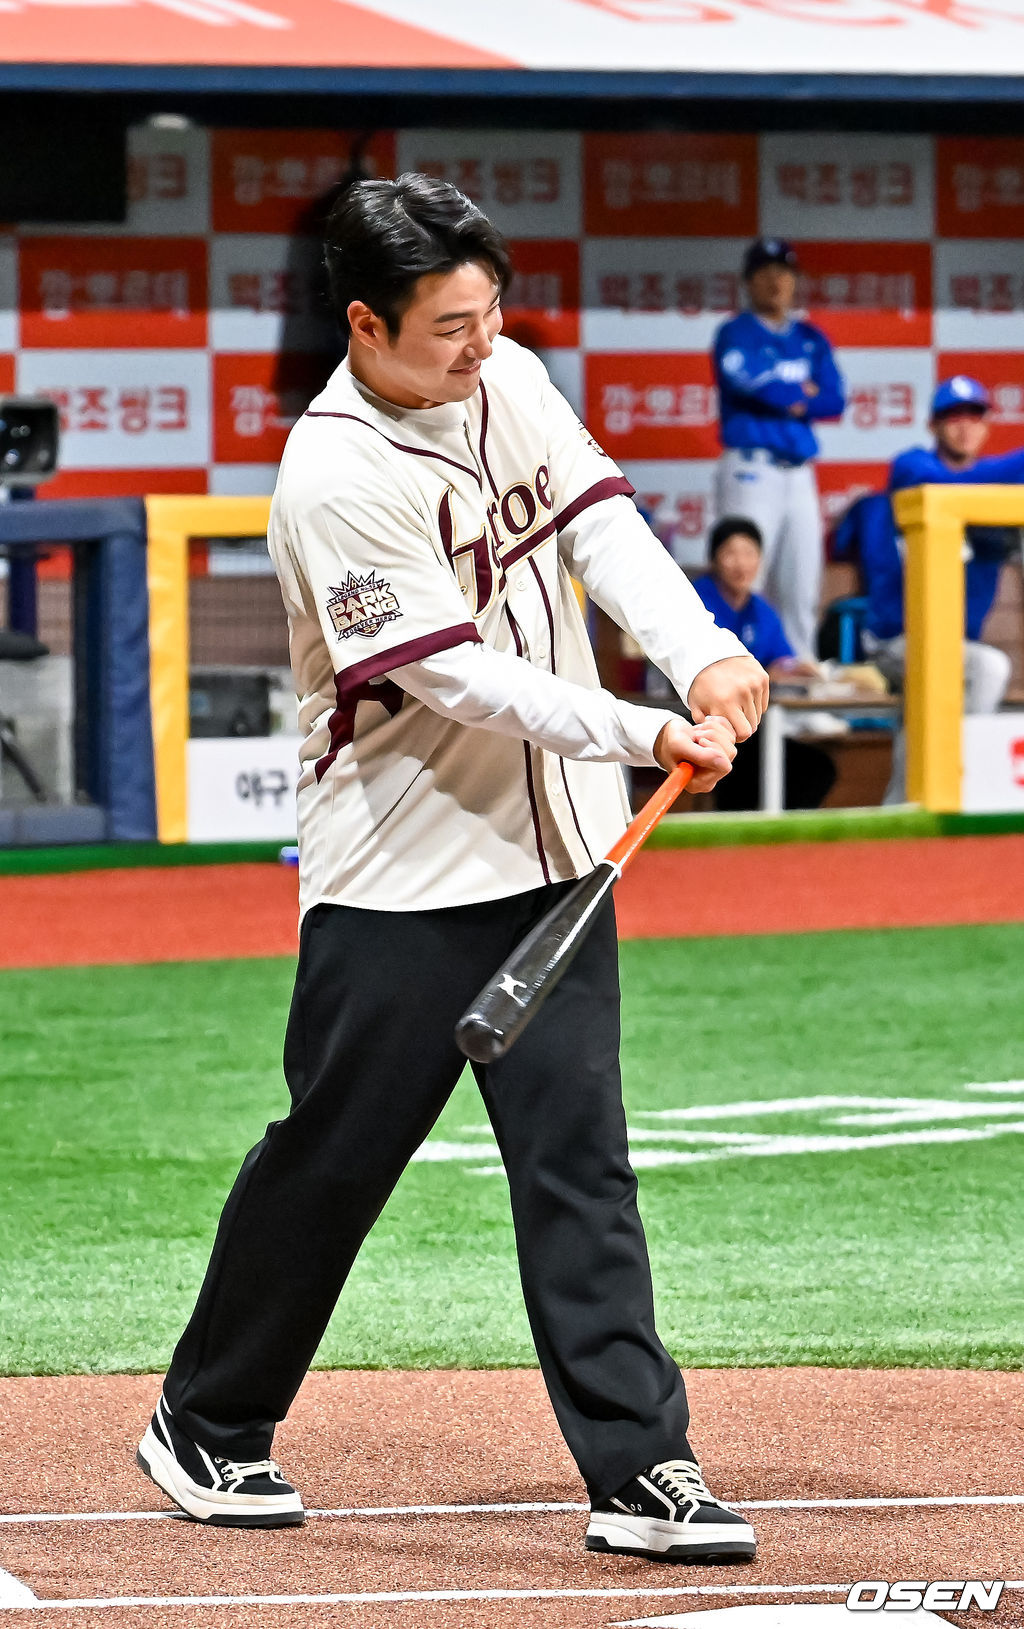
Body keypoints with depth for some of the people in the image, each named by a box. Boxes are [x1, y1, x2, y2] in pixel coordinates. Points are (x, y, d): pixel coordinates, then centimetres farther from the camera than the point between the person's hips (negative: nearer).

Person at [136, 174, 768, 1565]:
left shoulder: (512, 383, 3)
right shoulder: (336, 480, -19)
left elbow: (605, 531, -4)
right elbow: (461, 677, -23)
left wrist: (705, 656, -23)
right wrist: (643, 735, -31)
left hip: (553, 853, 6)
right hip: (399, 878, -6)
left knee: (580, 1157, 0)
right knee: (332, 1156, 5)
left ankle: (640, 1470, -3)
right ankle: (209, 1426, 25)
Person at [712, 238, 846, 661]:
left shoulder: (811, 339, 17)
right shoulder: (735, 333, 2)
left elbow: (834, 401, 5)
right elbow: (743, 377, -18)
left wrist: (781, 397, -8)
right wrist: (801, 395, -3)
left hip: (799, 473, 6)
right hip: (751, 469, -6)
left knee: (801, 588, 5)